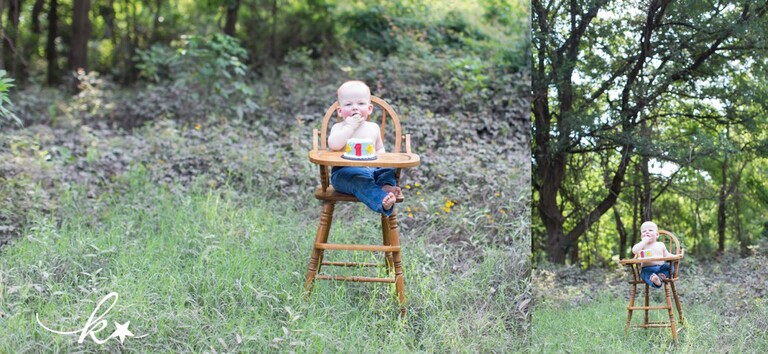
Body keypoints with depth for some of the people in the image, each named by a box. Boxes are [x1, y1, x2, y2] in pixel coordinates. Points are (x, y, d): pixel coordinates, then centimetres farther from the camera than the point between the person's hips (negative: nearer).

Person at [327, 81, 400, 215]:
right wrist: (350, 126, -15)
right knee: (360, 177, -37)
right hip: (345, 172, -5)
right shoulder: (338, 127, 3)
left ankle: (386, 186, -46)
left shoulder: (373, 128, 16)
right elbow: (334, 145, -18)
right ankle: (382, 200, -60)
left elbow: (380, 149, 26)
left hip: (371, 168, 6)